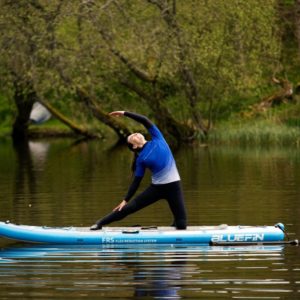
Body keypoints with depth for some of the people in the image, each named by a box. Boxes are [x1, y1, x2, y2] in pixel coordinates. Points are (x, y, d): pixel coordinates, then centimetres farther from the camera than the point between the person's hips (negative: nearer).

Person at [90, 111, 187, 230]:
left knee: (181, 225, -5)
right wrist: (125, 200, -2)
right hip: (156, 187, 0)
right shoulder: (141, 159, -1)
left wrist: (125, 113, 0)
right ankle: (100, 223, 15)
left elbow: (145, 121, -4)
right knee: (128, 208, 0)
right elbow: (136, 181, 2)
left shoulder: (157, 139, 2)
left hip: (174, 186, 0)